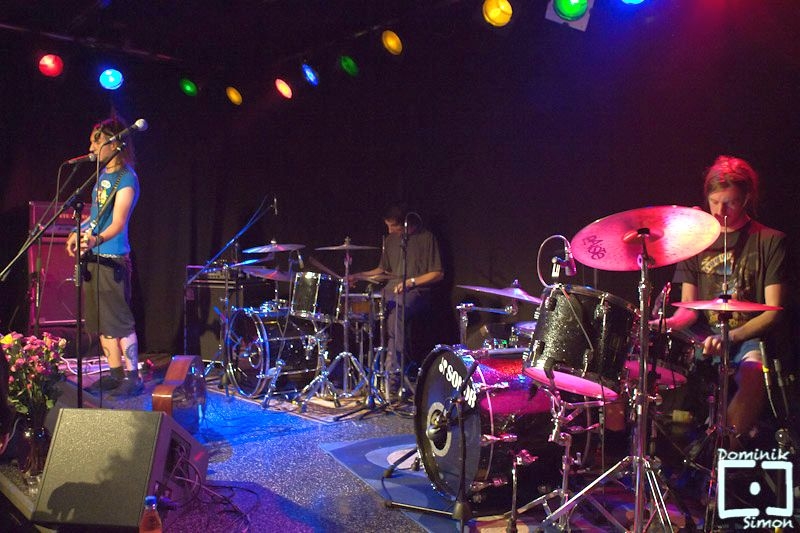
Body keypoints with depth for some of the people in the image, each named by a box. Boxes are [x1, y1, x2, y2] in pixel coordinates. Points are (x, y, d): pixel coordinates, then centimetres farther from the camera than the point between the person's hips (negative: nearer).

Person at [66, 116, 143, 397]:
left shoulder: (126, 179, -13)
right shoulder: (103, 173, 13)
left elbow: (118, 223, -24)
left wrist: (96, 239, -40)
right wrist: (78, 233, 12)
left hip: (112, 259, -9)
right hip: (92, 257, 9)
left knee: (119, 322, -6)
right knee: (99, 321, 13)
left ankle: (132, 377, 3)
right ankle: (116, 372, 22)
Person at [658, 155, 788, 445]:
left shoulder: (770, 241, 3)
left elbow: (773, 313, -4)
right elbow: (689, 307, 9)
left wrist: (730, 337, -21)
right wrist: (669, 322, -15)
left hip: (749, 340, -3)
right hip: (703, 338, 3)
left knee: (754, 371, -35)